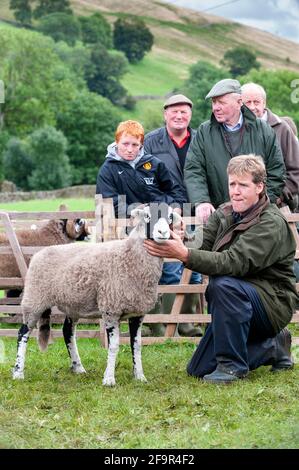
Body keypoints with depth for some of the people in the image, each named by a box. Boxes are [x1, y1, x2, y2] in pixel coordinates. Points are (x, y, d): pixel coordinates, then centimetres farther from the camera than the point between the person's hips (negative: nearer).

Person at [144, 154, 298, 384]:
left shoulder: (271, 223, -20)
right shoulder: (224, 213, 4)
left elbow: (235, 262, -33)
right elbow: (200, 246, -9)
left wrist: (185, 254, -43)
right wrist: (171, 244, -30)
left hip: (274, 302, -8)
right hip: (240, 304, 8)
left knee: (224, 284, -36)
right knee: (198, 370, 5)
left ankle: (232, 365, -20)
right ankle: (273, 347, 20)